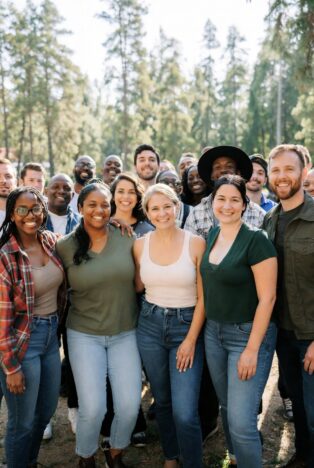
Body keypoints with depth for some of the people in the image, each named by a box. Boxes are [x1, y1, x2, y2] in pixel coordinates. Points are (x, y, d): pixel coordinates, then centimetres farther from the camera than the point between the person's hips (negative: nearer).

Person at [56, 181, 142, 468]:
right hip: (84, 335, -1)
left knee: (130, 406, 1)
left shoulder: (126, 239, -4)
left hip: (125, 333, 2)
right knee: (93, 408, -5)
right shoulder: (64, 246, -7)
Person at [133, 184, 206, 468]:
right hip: (150, 326, 3)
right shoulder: (140, 245, 0)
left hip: (187, 325, -3)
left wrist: (191, 339, -10)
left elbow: (203, 297, -7)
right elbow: (137, 286, 11)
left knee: (185, 412, -9)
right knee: (162, 401, 18)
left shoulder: (196, 244, -9)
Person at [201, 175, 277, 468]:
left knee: (241, 421, -7)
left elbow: (267, 298, -17)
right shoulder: (213, 234, 5)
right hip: (213, 332, 7)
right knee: (227, 407, 19)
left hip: (248, 334, -7)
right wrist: (209, 327, 12)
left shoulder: (256, 240, -16)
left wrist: (252, 349, -18)